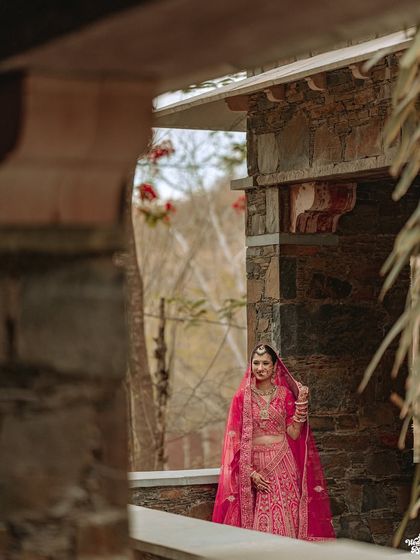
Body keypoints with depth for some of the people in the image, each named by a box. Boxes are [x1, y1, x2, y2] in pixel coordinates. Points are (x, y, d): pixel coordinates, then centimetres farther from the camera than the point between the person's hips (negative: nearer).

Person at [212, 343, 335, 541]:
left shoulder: (286, 394, 6)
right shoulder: (242, 396, 3)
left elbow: (293, 434, 2)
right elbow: (235, 439, 1)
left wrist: (301, 405, -8)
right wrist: (250, 472, -7)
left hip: (282, 465, 0)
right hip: (252, 466, 0)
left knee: (284, 520, -5)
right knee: (257, 525, -3)